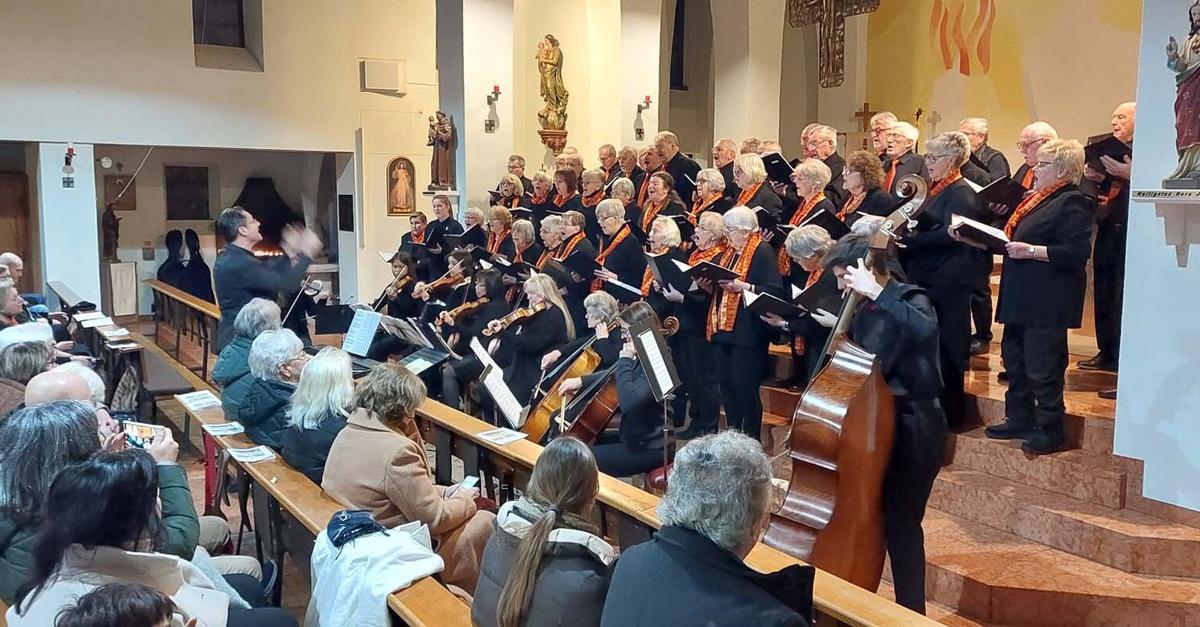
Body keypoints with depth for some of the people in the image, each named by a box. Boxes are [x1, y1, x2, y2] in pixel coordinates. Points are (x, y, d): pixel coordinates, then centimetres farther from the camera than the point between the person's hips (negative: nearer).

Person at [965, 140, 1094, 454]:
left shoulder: (1072, 203, -13)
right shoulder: (1038, 199, 16)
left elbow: (1077, 252, -22)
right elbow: (1016, 238, 23)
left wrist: (1031, 251, -23)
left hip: (1047, 302, -10)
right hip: (1022, 297, 10)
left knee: (1042, 368, -3)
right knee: (1015, 359, 17)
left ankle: (1051, 430, 9)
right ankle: (1019, 420, 29)